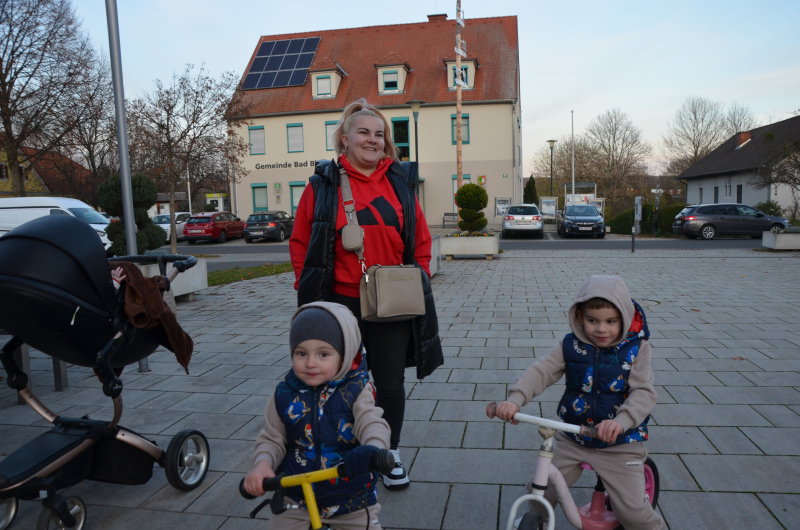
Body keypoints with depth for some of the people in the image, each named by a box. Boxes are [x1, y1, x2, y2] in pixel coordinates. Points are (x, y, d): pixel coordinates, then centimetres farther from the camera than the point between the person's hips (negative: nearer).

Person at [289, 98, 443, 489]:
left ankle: (390, 454, 35)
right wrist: (308, 290, -3)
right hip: (339, 304, -1)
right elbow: (301, 242, 3)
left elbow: (421, 240, 10)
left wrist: (419, 281, 2)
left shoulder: (400, 182, 6)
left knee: (391, 384, 12)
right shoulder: (323, 183, -1)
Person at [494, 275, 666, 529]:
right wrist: (516, 399, -30)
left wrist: (621, 421, -36)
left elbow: (644, 392, -18)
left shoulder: (636, 349, -10)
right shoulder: (571, 346, -7)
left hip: (619, 444, -2)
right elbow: (541, 371, -14)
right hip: (572, 439, 2)